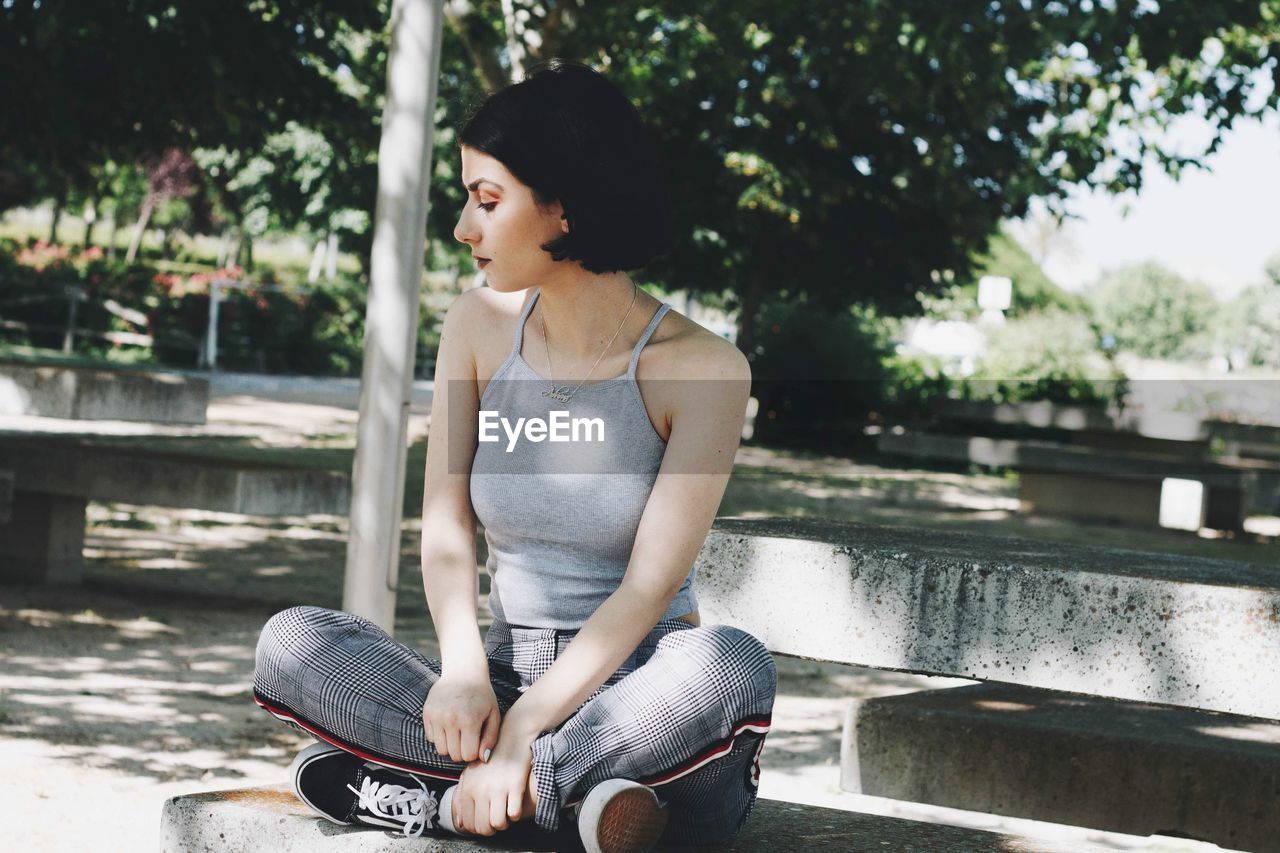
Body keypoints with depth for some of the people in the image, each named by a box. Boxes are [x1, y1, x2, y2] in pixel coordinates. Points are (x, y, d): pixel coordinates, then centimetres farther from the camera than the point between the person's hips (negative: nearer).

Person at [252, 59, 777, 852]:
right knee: (292, 641, -18)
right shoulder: (480, 326, 3)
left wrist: (521, 731, -27)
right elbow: (446, 526, -2)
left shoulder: (702, 368, -11)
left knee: (735, 667, -37)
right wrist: (463, 668, -22)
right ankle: (571, 785, -25)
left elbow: (650, 585, -17)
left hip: (633, 687, -3)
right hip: (510, 672, 4)